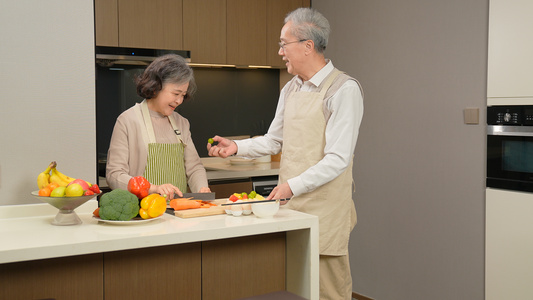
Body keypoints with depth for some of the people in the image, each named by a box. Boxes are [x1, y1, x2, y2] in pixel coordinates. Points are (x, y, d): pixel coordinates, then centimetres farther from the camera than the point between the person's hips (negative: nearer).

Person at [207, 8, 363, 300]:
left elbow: (338, 159, -17)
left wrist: (293, 185, -23)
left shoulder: (344, 89, -12)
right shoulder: (290, 89, 13)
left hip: (324, 207, -7)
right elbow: (274, 141, 21)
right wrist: (237, 147, 7)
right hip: (289, 203, 7)